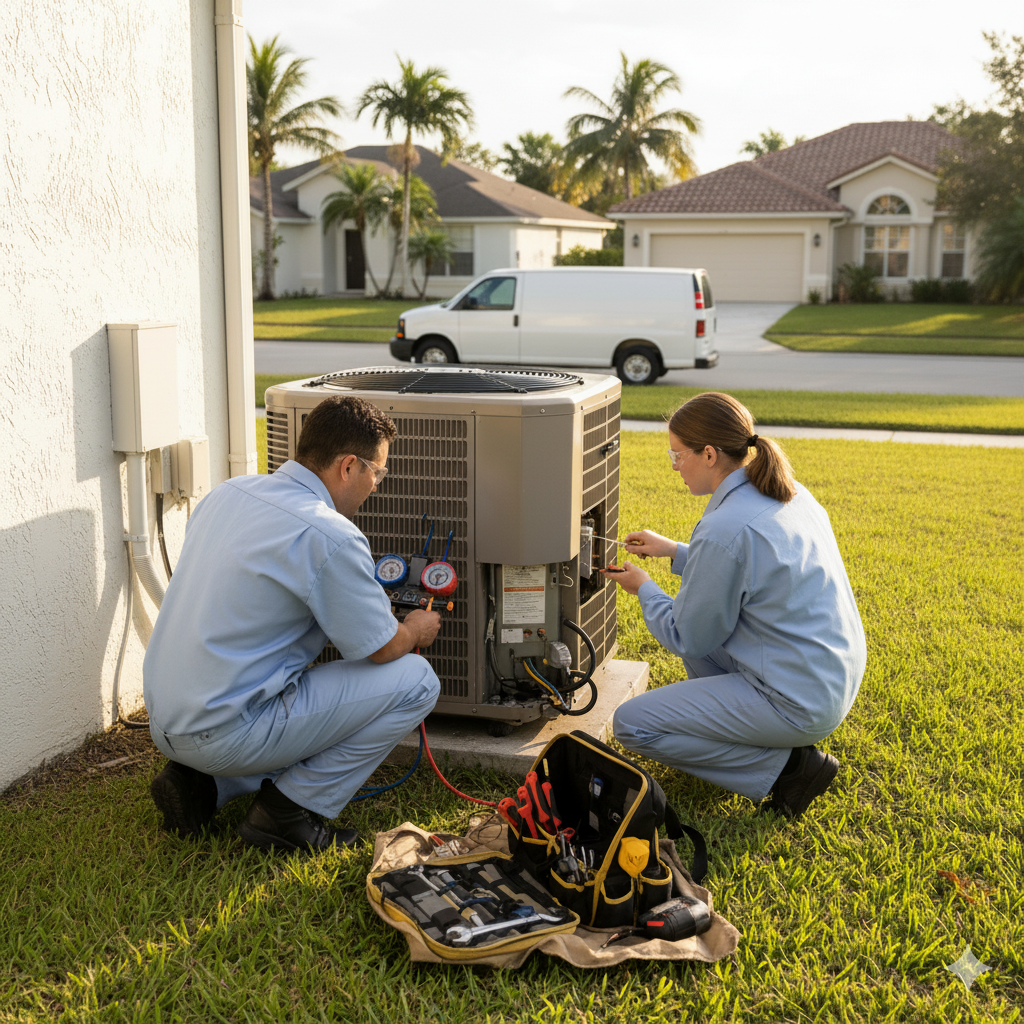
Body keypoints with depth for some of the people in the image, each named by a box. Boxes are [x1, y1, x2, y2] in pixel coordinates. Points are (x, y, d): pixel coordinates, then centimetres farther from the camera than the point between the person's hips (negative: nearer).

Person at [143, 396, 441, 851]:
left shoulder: (227, 492, 7)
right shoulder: (330, 537, -20)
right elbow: (382, 649, -9)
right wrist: (417, 630, 16)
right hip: (227, 734, -9)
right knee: (414, 680, -3)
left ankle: (199, 785, 14)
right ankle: (289, 812, 1)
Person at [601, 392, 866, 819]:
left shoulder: (723, 530, -24)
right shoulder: (790, 494, 3)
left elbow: (689, 639, -11)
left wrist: (644, 589, 6)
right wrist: (675, 552, 21)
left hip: (800, 703, -10)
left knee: (631, 725, -3)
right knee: (696, 616, 25)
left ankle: (785, 766, -3)